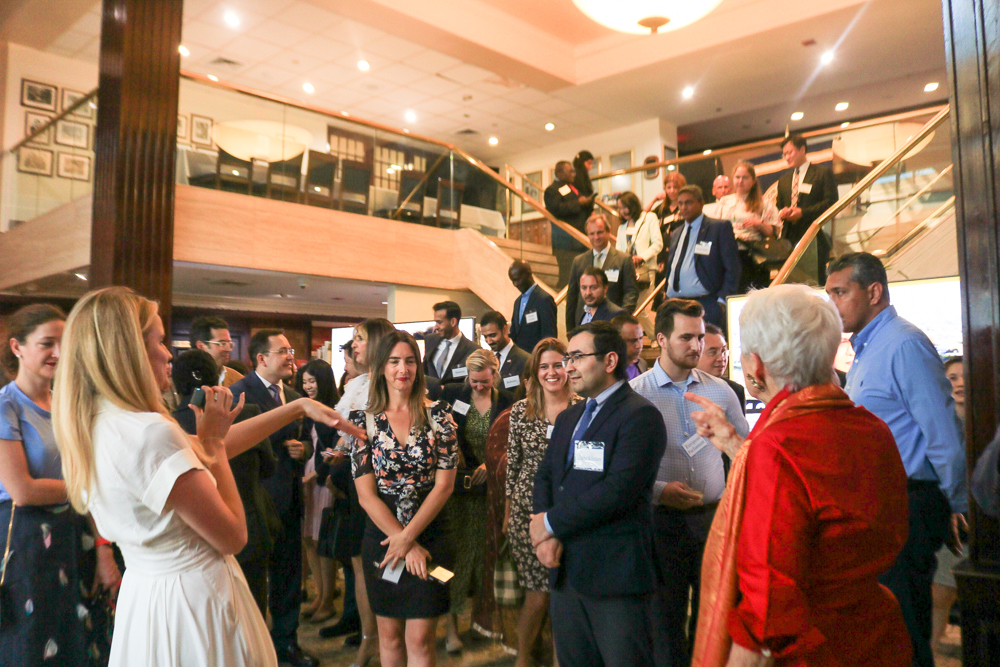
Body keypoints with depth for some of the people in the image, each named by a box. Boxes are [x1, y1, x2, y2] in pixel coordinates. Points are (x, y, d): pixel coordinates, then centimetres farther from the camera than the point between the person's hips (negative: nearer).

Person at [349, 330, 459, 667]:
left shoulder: (437, 415, -3)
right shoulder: (364, 420, -2)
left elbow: (444, 484, -6)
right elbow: (366, 495, -5)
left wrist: (408, 537, -11)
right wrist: (403, 542, -10)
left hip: (428, 536, -1)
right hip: (382, 536, 1)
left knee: (419, 638, 1)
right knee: (389, 634, 14)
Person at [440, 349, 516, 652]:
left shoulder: (506, 402, 1)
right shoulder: (453, 394, 1)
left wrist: (490, 464, -16)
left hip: (488, 486, 1)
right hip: (456, 482, -1)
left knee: (484, 548, 10)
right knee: (456, 548, 1)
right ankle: (451, 623, 10)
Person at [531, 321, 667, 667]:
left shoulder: (639, 415, -11)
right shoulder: (568, 418, 16)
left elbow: (617, 490, -21)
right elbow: (544, 478, 12)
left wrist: (551, 523, -12)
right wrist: (545, 536, -6)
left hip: (615, 575, -7)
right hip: (565, 571, 7)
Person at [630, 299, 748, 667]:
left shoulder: (720, 391, 4)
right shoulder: (635, 394, -7)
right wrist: (659, 491, -19)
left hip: (714, 517, 3)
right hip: (663, 521, -3)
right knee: (666, 620, 9)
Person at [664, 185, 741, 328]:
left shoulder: (720, 228, 1)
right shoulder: (676, 233, 21)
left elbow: (732, 269, -4)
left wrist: (722, 301, -12)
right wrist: (667, 298, 14)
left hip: (706, 306, -5)